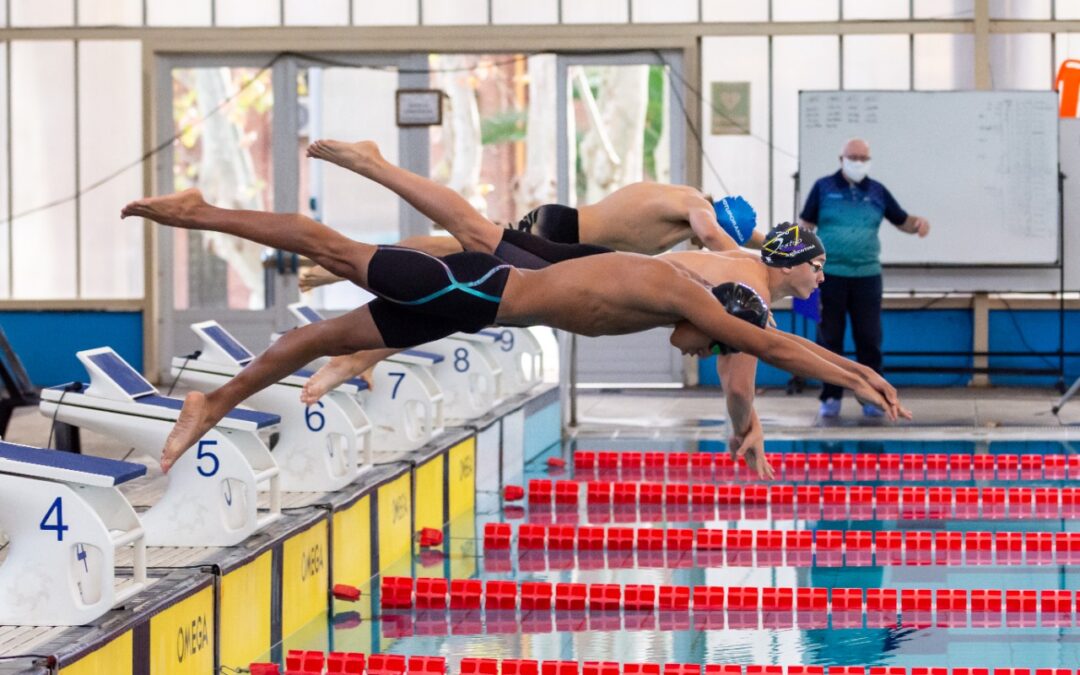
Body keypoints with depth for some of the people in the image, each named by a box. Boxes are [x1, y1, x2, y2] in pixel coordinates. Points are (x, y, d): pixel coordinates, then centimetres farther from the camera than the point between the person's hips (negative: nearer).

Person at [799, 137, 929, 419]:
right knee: (830, 339, 3)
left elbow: (902, 221, 14)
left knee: (869, 339, 1)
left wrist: (918, 223, -9)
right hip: (830, 276, -2)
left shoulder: (877, 192, 10)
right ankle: (831, 397, 10)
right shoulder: (823, 188, 3)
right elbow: (806, 227, 4)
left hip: (867, 276, 2)